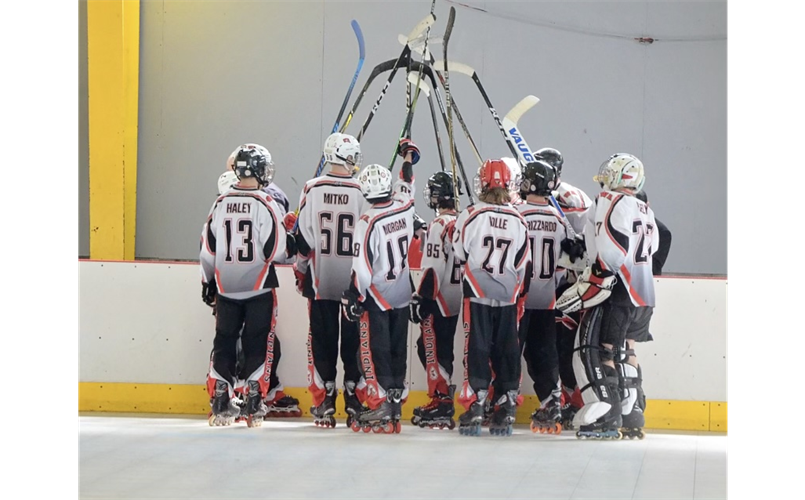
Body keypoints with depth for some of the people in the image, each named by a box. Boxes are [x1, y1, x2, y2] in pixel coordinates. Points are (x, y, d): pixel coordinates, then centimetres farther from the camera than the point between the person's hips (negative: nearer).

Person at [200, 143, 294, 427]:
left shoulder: (221, 204, 3)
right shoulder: (265, 205, -12)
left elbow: (207, 248, 6)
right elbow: (275, 249, -15)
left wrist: (208, 282, 17)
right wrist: (292, 243, 7)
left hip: (226, 288, 4)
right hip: (258, 287, -4)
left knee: (224, 341, 11)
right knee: (257, 343, 2)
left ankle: (221, 403, 10)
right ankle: (254, 405, -1)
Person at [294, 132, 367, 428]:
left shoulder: (312, 190, -4)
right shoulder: (363, 192, -8)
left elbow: (303, 237, -1)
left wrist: (301, 272, 12)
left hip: (320, 282, 1)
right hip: (356, 282, -1)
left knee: (322, 340, 6)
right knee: (354, 340, 7)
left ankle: (324, 404, 5)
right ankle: (354, 402, 6)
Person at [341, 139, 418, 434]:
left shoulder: (368, 222, -20)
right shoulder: (404, 208, -3)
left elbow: (362, 267, -19)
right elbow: (406, 185, 21)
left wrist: (353, 298, -10)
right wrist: (408, 156, 36)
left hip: (376, 298, -6)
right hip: (402, 296, 6)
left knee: (375, 353, -3)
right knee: (397, 351, 12)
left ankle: (380, 408, -8)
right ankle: (396, 406, 15)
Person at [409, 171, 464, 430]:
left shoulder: (439, 225, -16)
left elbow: (433, 268, -20)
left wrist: (420, 299, -16)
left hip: (439, 301, -9)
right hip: (457, 299, 9)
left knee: (431, 349, -5)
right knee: (441, 348, 16)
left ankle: (441, 402, -8)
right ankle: (441, 400, 19)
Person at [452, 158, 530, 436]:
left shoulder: (470, 216, -10)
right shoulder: (518, 221, 1)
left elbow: (459, 254, -1)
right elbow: (522, 265, 8)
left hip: (477, 294, -3)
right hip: (508, 298, 3)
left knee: (477, 349, 0)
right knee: (507, 351, 8)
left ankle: (474, 406, -6)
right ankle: (506, 410, 9)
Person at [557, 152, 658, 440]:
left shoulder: (611, 202, -8)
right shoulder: (645, 212, 19)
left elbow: (611, 254, -18)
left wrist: (585, 288, -18)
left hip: (616, 292, -9)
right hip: (644, 296, 9)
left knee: (594, 351, -7)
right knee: (624, 352, 18)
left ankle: (605, 418, -16)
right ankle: (632, 418, 15)